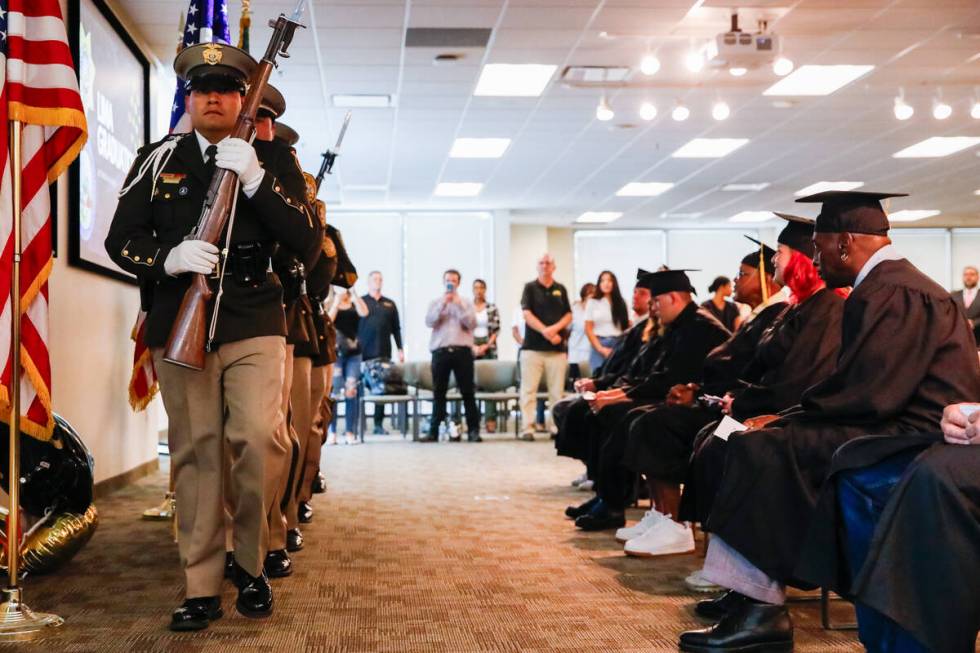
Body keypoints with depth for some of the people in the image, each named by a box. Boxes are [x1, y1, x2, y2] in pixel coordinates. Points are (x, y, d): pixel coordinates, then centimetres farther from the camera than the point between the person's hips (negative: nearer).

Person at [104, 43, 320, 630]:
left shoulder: (272, 163, 7)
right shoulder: (161, 159, 10)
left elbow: (308, 242, -4)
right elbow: (121, 238, 7)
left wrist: (255, 179, -16)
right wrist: (169, 258, -15)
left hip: (253, 323, -1)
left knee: (258, 440, -15)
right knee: (195, 453, 2)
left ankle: (252, 566, 6)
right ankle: (202, 588, 10)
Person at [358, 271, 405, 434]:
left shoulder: (390, 304, 15)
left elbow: (396, 328, 14)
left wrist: (400, 349, 7)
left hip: (383, 353, 2)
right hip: (364, 353, -2)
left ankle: (379, 424, 6)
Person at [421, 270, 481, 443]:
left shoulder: (466, 302, 13)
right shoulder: (435, 303, 14)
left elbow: (471, 324, 0)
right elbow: (429, 322, -2)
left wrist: (459, 305, -7)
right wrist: (443, 304, -10)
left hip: (462, 351, 0)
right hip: (440, 351, 1)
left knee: (467, 392, -1)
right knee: (438, 392, 2)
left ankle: (473, 430, 3)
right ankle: (433, 431, 5)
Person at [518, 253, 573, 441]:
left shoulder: (560, 289, 13)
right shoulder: (530, 287, 5)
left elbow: (568, 315, 10)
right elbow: (527, 314, -4)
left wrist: (555, 328, -9)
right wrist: (545, 332, -14)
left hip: (557, 348, 2)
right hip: (532, 346, -2)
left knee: (557, 390, 2)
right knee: (528, 390, -5)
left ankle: (556, 426, 7)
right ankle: (527, 428, -3)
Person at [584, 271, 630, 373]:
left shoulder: (621, 303, 10)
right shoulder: (592, 302, 6)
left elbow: (627, 327, 8)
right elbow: (588, 329, 3)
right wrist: (600, 349, -7)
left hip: (619, 345, 1)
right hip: (599, 344, -1)